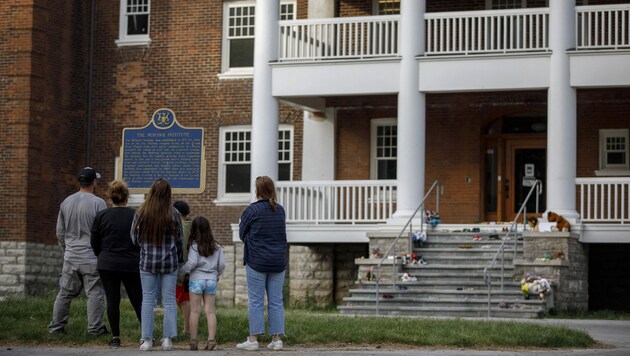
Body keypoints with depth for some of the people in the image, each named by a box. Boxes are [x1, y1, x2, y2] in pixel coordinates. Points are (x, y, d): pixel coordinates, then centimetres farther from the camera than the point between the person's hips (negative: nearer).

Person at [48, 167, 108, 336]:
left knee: (65, 293, 12)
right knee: (95, 293, 0)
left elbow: (60, 232, 13)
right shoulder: (98, 203, -10)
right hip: (92, 257, -5)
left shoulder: (66, 202, 7)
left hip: (70, 257, 5)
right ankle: (95, 328, 0)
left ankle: (56, 326, 15)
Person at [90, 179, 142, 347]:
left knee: (112, 300, 5)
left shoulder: (101, 216, -3)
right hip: (132, 265, 0)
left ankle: (115, 337, 4)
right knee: (137, 300, 7)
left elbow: (94, 242, 4)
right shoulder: (135, 215, -5)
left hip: (107, 265, 0)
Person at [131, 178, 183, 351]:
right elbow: (179, 239, 2)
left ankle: (147, 339, 5)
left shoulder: (141, 213, -8)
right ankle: (168, 339, 4)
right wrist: (180, 259, 17)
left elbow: (134, 239, 0)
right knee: (169, 300, 7)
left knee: (148, 299, 7)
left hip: (147, 262, 0)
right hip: (170, 262, 0)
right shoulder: (173, 214, -7)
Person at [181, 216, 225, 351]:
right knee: (210, 311, 4)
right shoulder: (216, 246, 5)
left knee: (195, 311, 2)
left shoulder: (194, 245, -8)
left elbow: (192, 262, -16)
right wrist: (218, 274, 23)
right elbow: (222, 264, 6)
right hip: (211, 280, 3)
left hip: (197, 279, -3)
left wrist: (183, 270, 1)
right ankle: (211, 339, -6)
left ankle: (193, 341, 3)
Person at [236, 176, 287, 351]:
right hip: (278, 261, 4)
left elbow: (242, 233, -1)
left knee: (255, 301, 0)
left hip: (257, 261, -4)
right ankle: (277, 338, 6)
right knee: (276, 301, 7)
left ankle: (253, 339, -1)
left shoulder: (252, 210, -10)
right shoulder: (280, 210, 6)